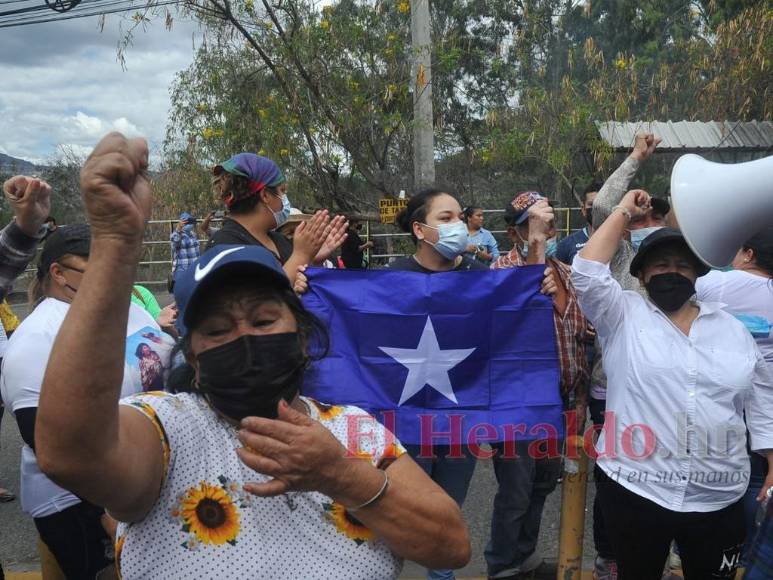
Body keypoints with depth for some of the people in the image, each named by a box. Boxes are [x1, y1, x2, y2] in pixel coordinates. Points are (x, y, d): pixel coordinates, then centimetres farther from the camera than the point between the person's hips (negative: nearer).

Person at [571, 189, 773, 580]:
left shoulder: (731, 328, 10)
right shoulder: (623, 315, 0)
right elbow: (586, 271, -16)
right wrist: (624, 212, -7)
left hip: (718, 498, 3)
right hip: (635, 491, -2)